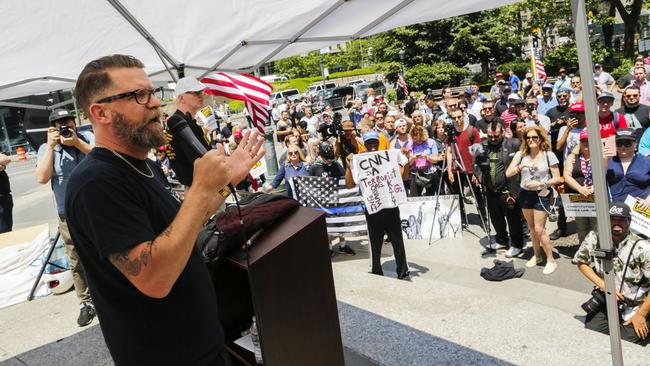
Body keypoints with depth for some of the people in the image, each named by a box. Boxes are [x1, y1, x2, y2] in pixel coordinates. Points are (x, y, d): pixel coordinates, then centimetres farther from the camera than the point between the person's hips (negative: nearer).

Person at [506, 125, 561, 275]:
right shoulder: (521, 154, -2)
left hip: (541, 195, -4)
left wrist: (541, 184, -20)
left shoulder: (549, 155, -9)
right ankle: (537, 256, 32)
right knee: (531, 227, 15)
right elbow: (508, 173, -11)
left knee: (539, 229, -7)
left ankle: (551, 260, 8)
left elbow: (557, 178, -7)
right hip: (525, 194, 4)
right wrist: (522, 166, -24)